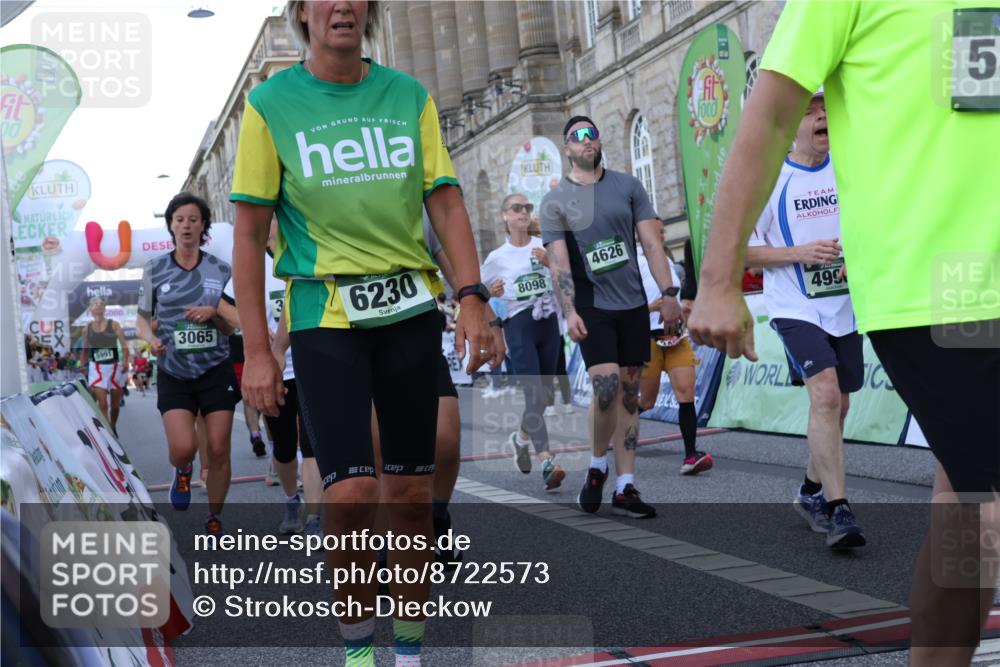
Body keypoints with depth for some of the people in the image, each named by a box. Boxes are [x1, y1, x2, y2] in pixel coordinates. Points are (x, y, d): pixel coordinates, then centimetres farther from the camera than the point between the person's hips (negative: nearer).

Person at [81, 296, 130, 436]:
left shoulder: (113, 325, -2)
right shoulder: (87, 329, 3)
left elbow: (124, 344, -10)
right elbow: (85, 350, 13)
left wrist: (125, 360, -25)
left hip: (114, 367, 0)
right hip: (97, 368, 0)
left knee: (115, 405, 12)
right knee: (102, 405, -13)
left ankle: (113, 428, 36)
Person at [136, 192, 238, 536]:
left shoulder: (221, 270, 1)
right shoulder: (154, 269, 1)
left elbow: (233, 327, 6)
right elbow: (142, 318, 8)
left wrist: (212, 313, -15)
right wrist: (151, 339, -13)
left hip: (216, 371, 1)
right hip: (173, 374, 0)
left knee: (218, 451, -1)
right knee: (183, 449, -15)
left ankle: (214, 521, 18)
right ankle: (182, 472, 24)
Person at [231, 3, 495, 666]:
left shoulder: (409, 95, 8)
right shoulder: (270, 103, 1)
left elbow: (447, 202, 8)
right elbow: (249, 233, 0)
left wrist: (473, 297, -4)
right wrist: (256, 351, -5)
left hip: (411, 306, 3)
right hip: (323, 311, -2)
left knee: (412, 493, 7)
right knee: (352, 493, -12)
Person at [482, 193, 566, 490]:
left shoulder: (545, 245, 8)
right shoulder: (497, 257, 5)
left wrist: (550, 262, -16)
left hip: (549, 324, 3)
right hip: (519, 326, -3)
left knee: (543, 394, 13)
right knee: (534, 394, -15)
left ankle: (522, 437, 41)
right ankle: (547, 464, -21)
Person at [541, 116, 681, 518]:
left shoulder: (627, 186, 8)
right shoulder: (555, 201, 1)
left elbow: (652, 243, 4)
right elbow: (558, 262, -4)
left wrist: (668, 293, -3)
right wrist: (569, 312, -15)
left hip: (633, 304, 3)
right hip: (592, 307, -3)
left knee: (629, 394, 4)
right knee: (607, 388, -18)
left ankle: (625, 489, 9)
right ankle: (597, 467, 7)